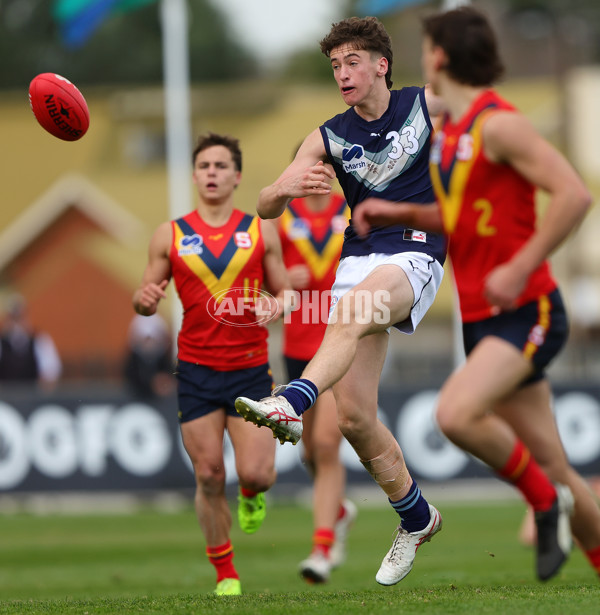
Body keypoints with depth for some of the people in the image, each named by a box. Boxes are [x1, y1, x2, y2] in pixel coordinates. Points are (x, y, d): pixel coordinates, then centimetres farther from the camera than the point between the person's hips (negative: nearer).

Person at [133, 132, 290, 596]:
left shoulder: (261, 231, 5)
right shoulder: (170, 236, 5)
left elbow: (284, 290, 11)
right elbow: (145, 299, 10)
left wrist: (275, 304, -13)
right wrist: (145, 298, -14)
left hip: (251, 368, 0)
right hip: (196, 370, 0)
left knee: (256, 474, -11)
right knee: (209, 477, -2)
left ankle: (251, 494, 28)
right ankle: (225, 573, 13)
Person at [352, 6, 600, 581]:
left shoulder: (498, 124, -13)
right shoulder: (447, 133, 14)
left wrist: (520, 269, -21)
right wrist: (397, 213, 13)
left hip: (525, 312, -8)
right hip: (482, 318, 8)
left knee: (457, 412, -27)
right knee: (552, 464, 7)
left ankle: (546, 501, -7)